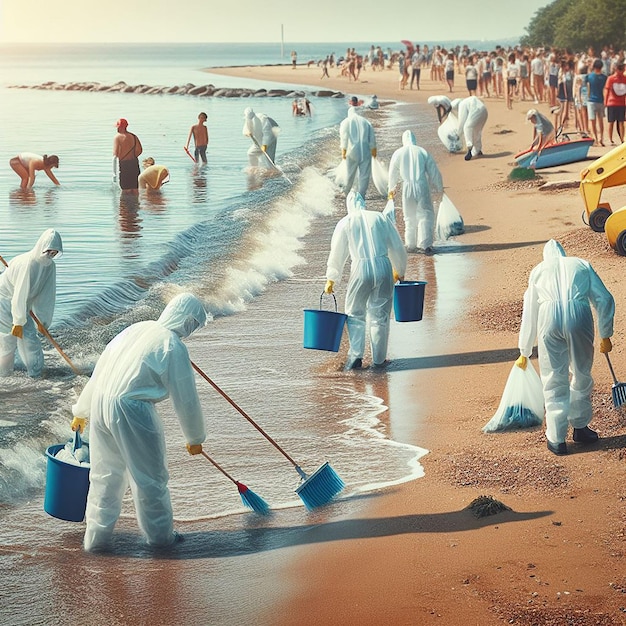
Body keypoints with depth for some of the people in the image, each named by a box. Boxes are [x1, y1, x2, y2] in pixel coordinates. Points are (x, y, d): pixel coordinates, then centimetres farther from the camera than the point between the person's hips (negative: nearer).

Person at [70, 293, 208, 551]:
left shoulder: (136, 328, 14)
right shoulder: (173, 346, -6)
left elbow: (99, 371, 19)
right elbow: (186, 399, -3)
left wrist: (81, 411, 30)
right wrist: (195, 438, 12)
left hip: (100, 403, 7)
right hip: (132, 412, -7)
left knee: (104, 475, 19)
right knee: (150, 477, 12)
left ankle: (96, 537, 27)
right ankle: (159, 535, 27)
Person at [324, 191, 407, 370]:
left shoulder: (346, 222, 7)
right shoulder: (381, 218, 12)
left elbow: (337, 254, 10)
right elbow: (398, 248, 15)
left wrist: (331, 280, 21)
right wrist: (399, 271, 31)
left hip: (361, 268, -2)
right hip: (384, 267, 2)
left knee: (355, 314, 12)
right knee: (380, 316, 12)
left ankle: (356, 355, 0)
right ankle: (379, 359, 15)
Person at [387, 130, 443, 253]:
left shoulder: (398, 153, 4)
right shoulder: (422, 152, 2)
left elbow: (393, 173, 14)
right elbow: (434, 171, 6)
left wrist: (391, 189, 30)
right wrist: (439, 187, 20)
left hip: (407, 187, 1)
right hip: (422, 186, -1)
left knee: (410, 216, 15)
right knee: (426, 215, 5)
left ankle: (410, 244, 18)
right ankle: (425, 244, -5)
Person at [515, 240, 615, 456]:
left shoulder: (538, 270, 28)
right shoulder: (582, 265, 26)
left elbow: (529, 315, 31)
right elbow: (605, 299, 15)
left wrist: (524, 353, 38)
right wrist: (605, 336, 23)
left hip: (549, 316, 0)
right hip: (579, 315, 0)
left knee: (554, 380, 9)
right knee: (581, 375, 19)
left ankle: (556, 439, 11)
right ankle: (580, 427, 30)